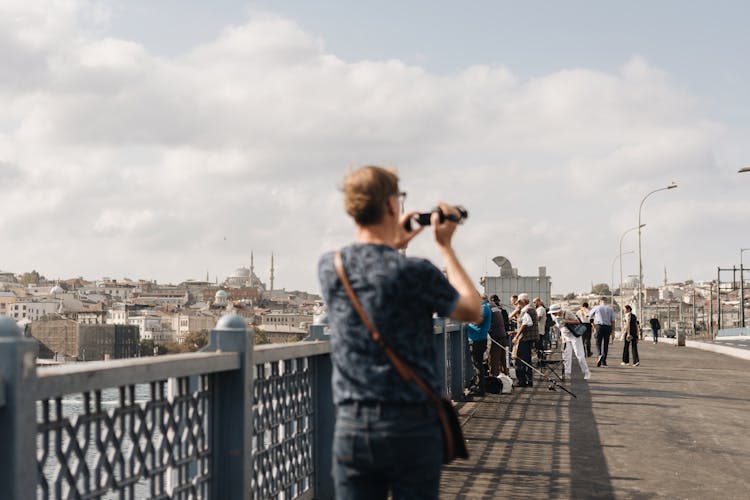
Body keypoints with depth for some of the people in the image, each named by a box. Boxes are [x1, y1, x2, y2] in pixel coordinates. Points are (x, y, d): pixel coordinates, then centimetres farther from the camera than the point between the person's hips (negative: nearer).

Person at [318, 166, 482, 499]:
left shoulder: (329, 268, 2)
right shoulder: (414, 272, -13)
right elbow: (473, 312, 3)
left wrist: (394, 245, 27)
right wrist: (445, 247, 8)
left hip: (351, 426, 4)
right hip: (411, 425, -3)